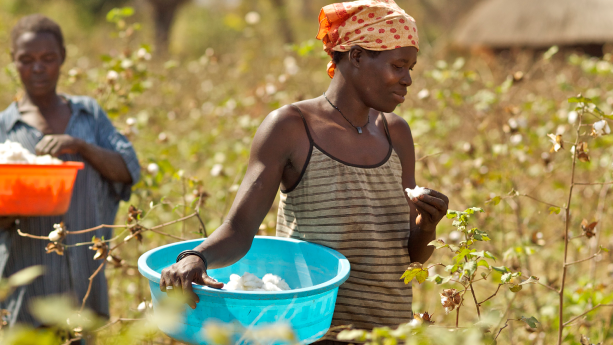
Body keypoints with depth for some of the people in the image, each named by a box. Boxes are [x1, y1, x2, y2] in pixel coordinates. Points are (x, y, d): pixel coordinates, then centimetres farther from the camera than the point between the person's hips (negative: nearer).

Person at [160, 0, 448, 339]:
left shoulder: (395, 133, 8)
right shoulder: (290, 127, -8)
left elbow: (414, 254, 12)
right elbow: (238, 229, -15)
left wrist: (425, 226, -10)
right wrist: (196, 258, -35)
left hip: (391, 324, 5)